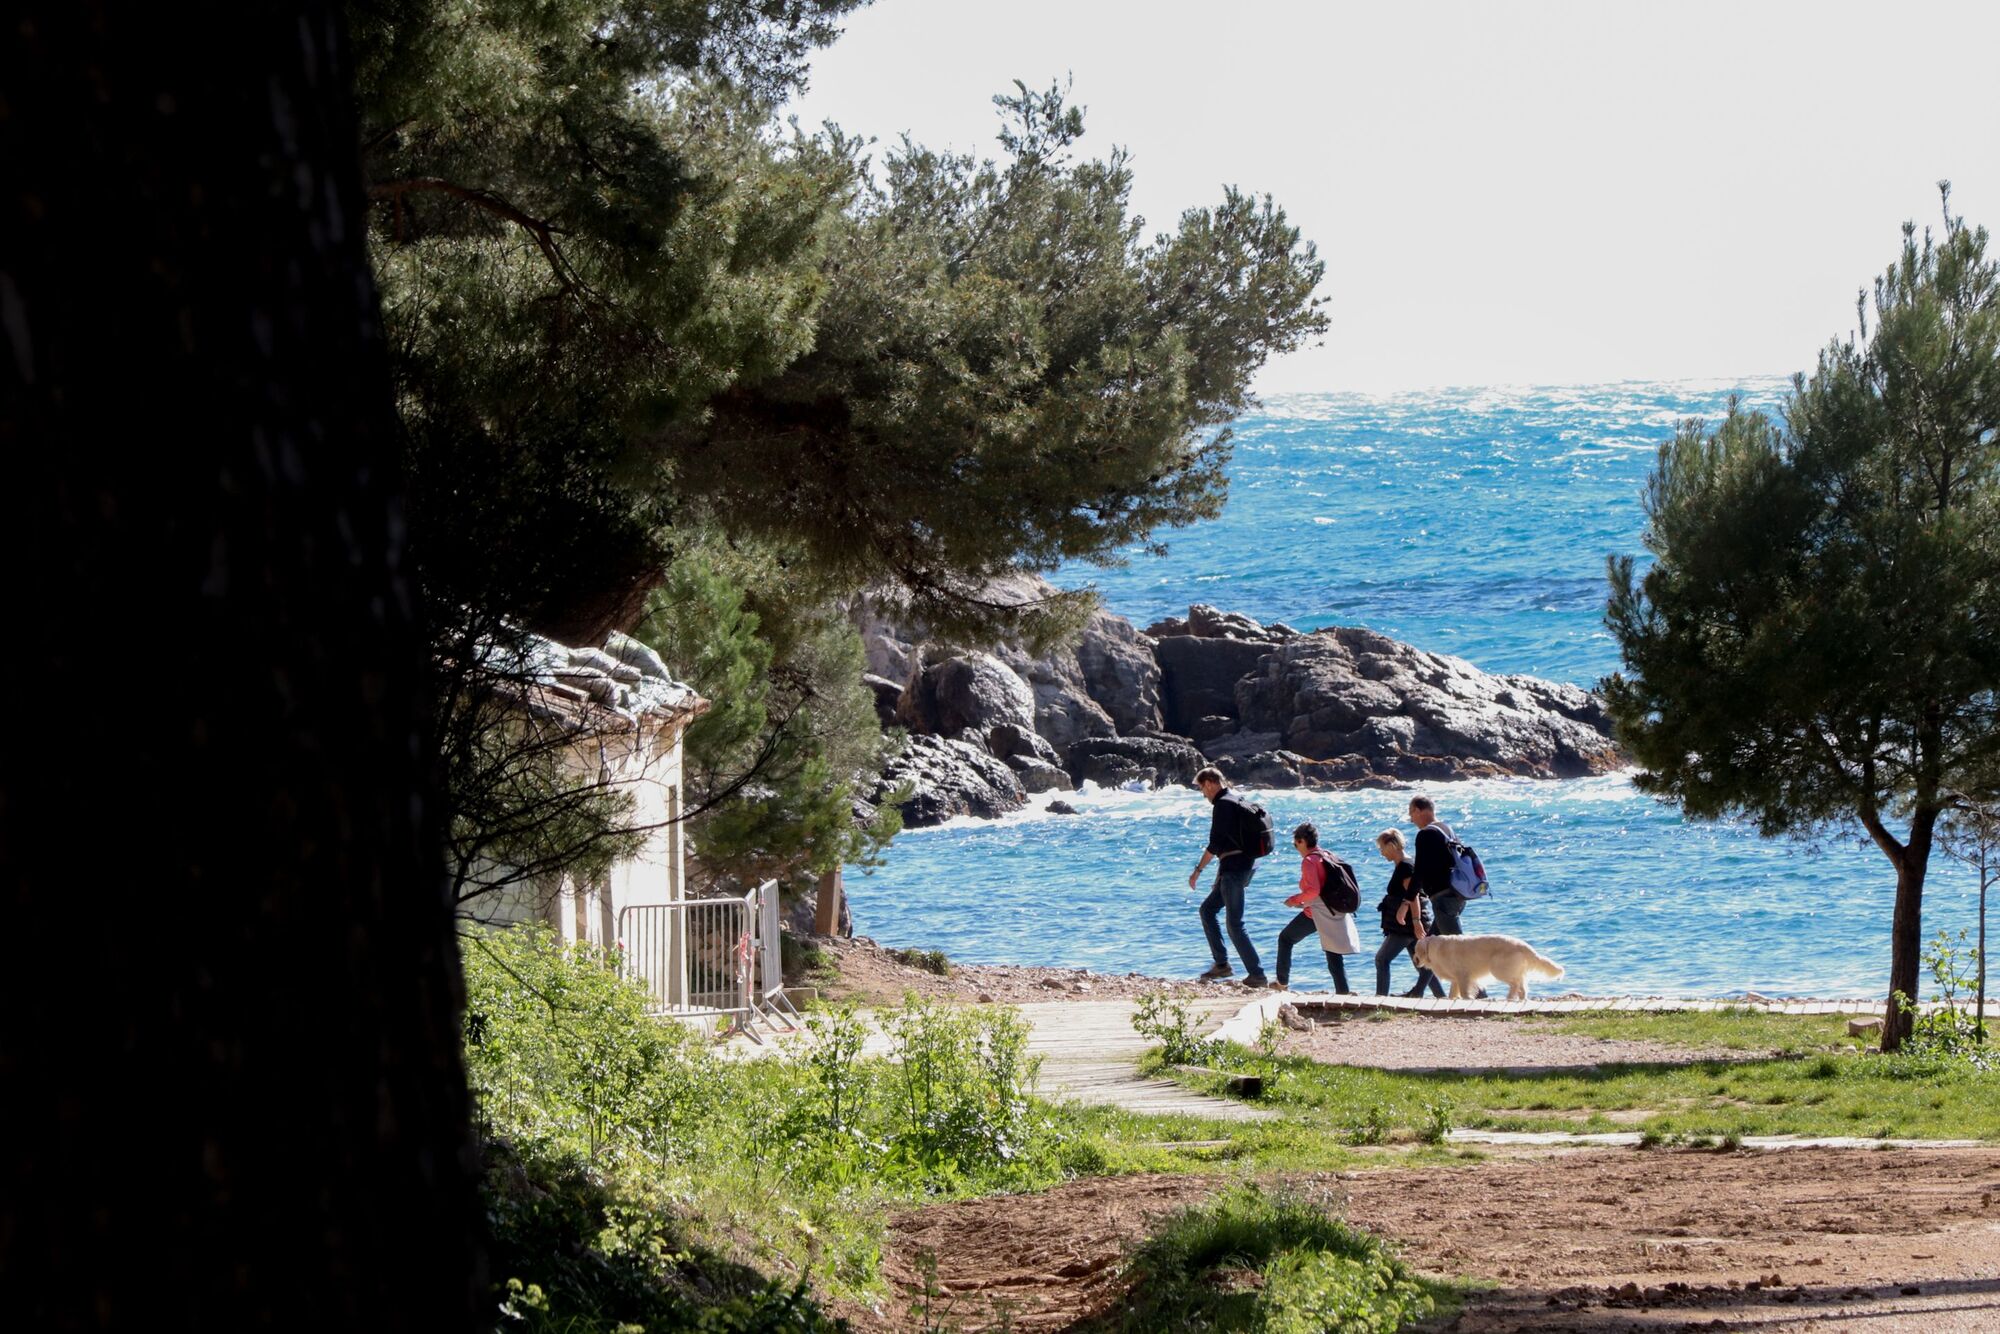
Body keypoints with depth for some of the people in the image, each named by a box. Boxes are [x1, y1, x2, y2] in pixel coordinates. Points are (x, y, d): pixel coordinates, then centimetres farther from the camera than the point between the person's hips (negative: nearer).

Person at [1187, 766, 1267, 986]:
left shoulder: (1223, 805, -13)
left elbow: (1215, 844, -19)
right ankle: (1221, 964, 15)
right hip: (1246, 864, 10)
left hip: (1234, 867, -10)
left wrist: (1198, 870, -14)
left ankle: (1257, 975, -9)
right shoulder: (1236, 802, 17)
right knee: (1207, 909, 18)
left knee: (1235, 924, -8)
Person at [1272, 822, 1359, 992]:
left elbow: (1313, 890, -21)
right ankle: (1343, 992, -4)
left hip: (1316, 913, -7)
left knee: (1285, 939, 11)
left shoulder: (1309, 861, -11)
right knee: (1334, 955, 6)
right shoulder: (1329, 857, 14)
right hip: (1336, 913, 7)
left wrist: (1295, 900, -6)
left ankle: (1281, 982, 13)